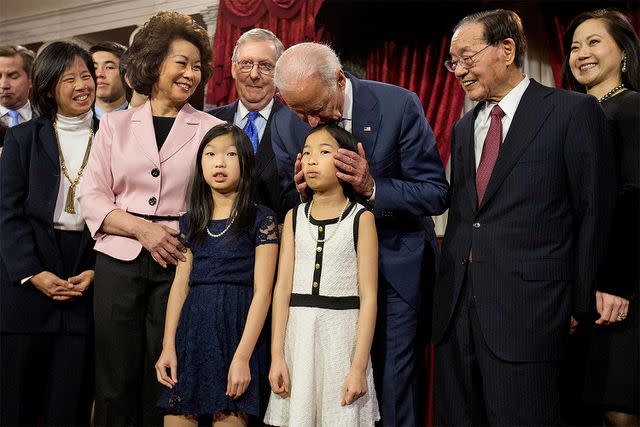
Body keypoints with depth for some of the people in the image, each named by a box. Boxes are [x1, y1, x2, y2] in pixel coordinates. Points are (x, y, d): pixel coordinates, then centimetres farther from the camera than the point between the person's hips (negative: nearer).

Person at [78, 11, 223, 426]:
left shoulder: (212, 129, 5)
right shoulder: (116, 124, 9)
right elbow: (93, 197, 4)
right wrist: (142, 229, -10)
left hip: (180, 263, -1)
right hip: (119, 261, 1)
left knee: (162, 382, 2)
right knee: (116, 380, 5)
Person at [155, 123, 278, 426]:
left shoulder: (261, 219, -2)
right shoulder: (192, 221, 13)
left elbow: (262, 291, -7)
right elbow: (180, 285, 9)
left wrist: (243, 356, -14)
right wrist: (168, 347, 0)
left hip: (237, 330, -4)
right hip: (192, 330, 4)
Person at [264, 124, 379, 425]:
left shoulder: (361, 218, -2)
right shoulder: (294, 217, 8)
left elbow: (368, 297, -6)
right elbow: (283, 288, 3)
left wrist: (359, 367, -11)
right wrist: (277, 356, -3)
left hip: (342, 332, -3)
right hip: (298, 335, 3)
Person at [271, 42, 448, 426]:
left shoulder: (398, 106, -14)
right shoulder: (285, 124, -3)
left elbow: (437, 193, -11)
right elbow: (288, 207, 7)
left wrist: (373, 188, -26)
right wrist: (302, 192, -17)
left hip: (397, 267, -3)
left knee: (394, 385, -3)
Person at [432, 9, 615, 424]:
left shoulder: (573, 111, -4)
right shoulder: (464, 129, 17)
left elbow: (593, 215, -4)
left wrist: (581, 303, -3)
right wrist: (447, 292, 12)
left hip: (527, 310, -6)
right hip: (457, 308, 6)